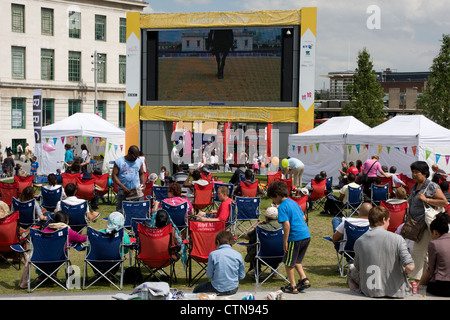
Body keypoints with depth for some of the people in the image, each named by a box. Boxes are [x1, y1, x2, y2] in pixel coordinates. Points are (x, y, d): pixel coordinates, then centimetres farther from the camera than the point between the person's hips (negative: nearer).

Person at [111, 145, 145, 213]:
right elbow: (114, 176, -4)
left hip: (137, 190, 2)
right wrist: (123, 187, -14)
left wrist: (143, 184, -1)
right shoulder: (119, 161, -1)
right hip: (123, 191, -2)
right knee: (120, 210, -2)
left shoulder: (139, 161, 11)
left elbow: (142, 174, 20)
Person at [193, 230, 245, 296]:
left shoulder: (213, 254, -12)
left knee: (197, 290, 24)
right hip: (233, 290, 4)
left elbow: (209, 275, -5)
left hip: (217, 290, -4)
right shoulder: (238, 255, -5)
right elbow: (242, 276, 3)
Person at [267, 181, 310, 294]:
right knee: (297, 260, 24)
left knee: (288, 263, 8)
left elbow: (287, 225, -18)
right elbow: (303, 218, 21)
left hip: (295, 237, -8)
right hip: (306, 235, 8)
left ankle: (293, 286, 14)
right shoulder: (293, 203, 14)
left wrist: (285, 241, -14)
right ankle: (304, 279, 13)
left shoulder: (282, 207, -11)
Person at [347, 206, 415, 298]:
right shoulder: (397, 239, -14)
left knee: (352, 271, 28)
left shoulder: (359, 242, -6)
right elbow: (410, 267, -20)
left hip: (369, 291, 1)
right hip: (395, 291, -1)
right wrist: (404, 272, 3)